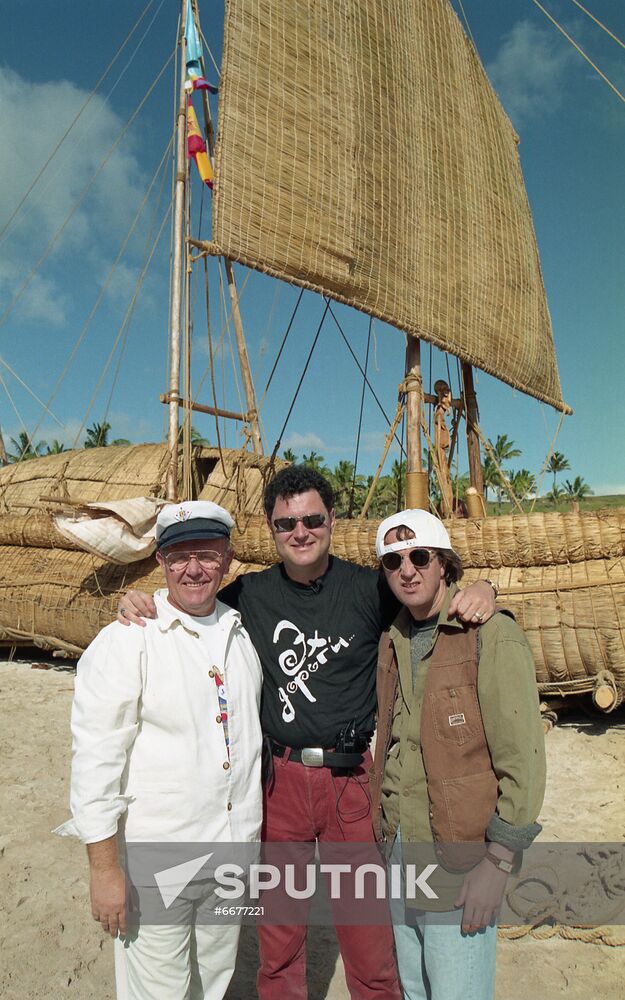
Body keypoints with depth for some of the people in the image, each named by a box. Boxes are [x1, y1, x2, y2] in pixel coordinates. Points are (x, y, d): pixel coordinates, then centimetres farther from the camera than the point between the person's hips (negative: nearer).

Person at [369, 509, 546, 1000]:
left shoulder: (493, 636, -14)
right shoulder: (393, 643, 6)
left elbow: (523, 759, -14)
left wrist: (499, 860, -15)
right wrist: (384, 838, 13)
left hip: (459, 862, -6)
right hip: (400, 853, 6)